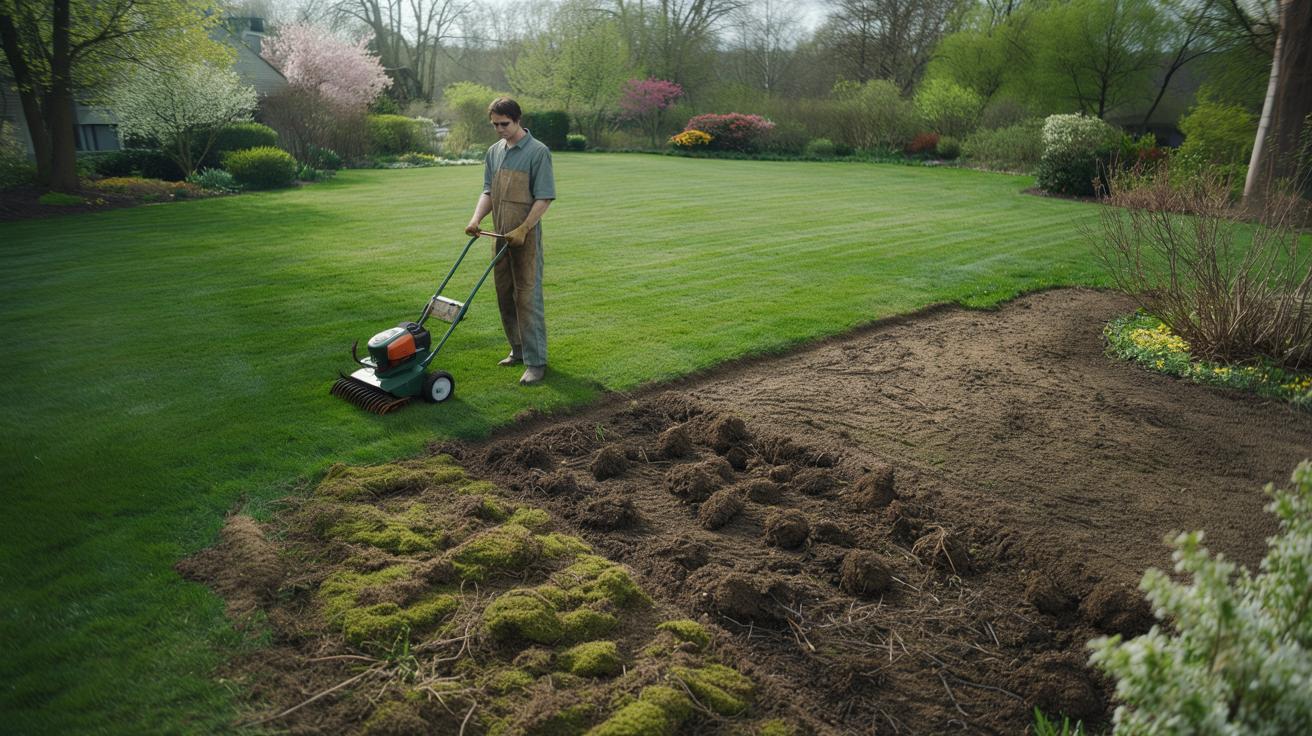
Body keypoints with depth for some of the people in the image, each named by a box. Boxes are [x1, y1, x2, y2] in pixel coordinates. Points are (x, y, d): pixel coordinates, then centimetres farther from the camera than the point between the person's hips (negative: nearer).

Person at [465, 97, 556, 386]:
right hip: (500, 237, 7)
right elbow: (488, 191, 15)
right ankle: (519, 350, 26)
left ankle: (535, 362, -3)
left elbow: (544, 198, -13)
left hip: (525, 238, -7)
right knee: (505, 297, 12)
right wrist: (476, 218, -3)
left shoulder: (538, 152, -9)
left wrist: (522, 230, -20)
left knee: (527, 298, -8)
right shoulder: (494, 152, 12)